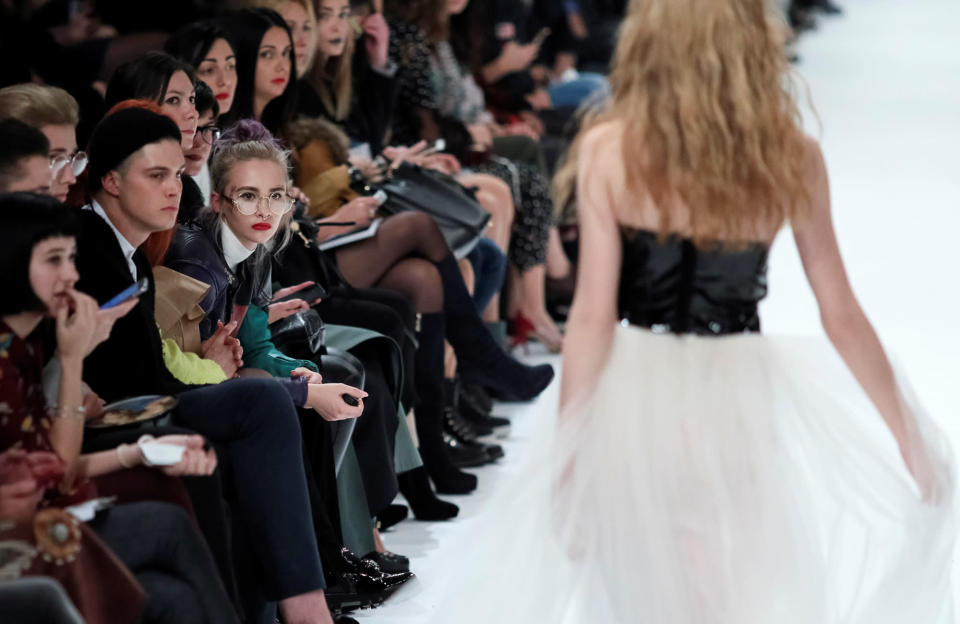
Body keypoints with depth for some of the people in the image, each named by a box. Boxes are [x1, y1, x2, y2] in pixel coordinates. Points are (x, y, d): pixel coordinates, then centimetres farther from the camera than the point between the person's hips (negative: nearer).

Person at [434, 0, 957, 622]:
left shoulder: (609, 149, -10)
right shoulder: (792, 156, -5)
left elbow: (593, 316, -10)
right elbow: (842, 317, 0)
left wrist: (566, 450, -2)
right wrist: (907, 432, 11)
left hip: (638, 395, -1)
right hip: (739, 391, 1)